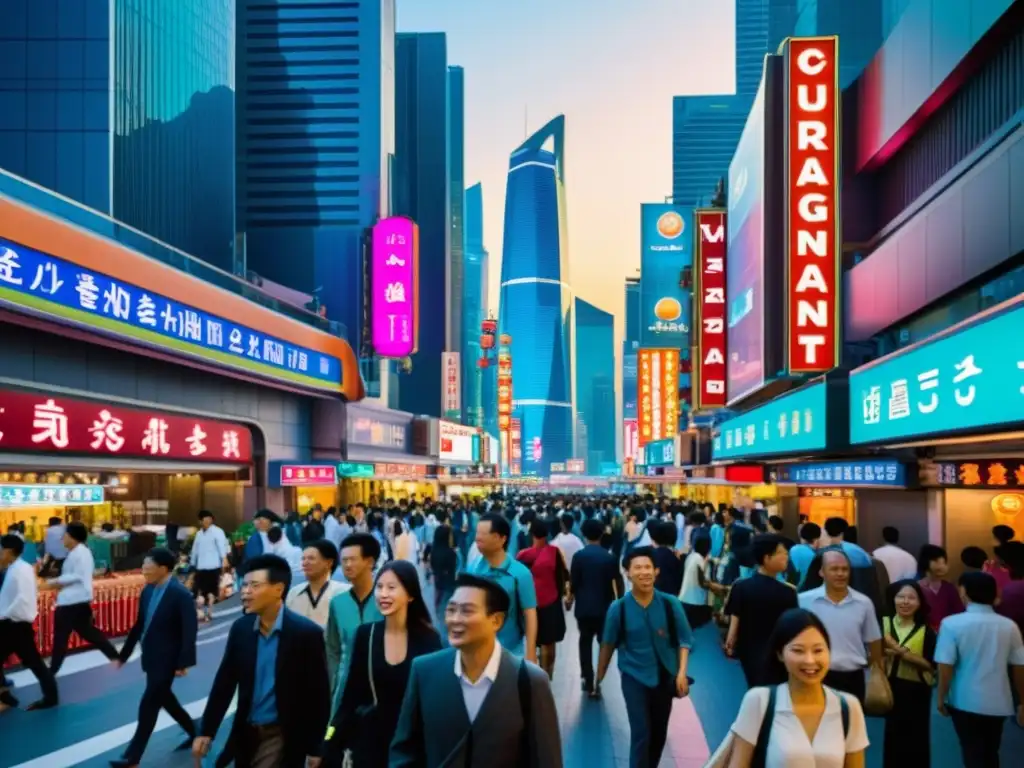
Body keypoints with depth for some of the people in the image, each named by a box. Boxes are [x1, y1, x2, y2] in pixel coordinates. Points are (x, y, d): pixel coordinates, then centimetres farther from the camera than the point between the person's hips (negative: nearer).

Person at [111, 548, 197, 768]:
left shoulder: (180, 595, -20)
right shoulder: (148, 591, 2)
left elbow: (189, 631, -19)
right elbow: (139, 625, 10)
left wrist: (184, 663, -21)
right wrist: (124, 654, 12)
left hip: (167, 659, -8)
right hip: (150, 656, 8)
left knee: (149, 704, -3)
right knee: (164, 698, 20)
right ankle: (194, 731, 38)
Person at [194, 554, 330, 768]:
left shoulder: (306, 633, -16)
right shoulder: (240, 628, -2)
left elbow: (319, 695, -10)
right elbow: (224, 682, 5)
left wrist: (315, 747, -7)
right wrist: (206, 731, 2)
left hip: (282, 734, -5)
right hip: (246, 732, 5)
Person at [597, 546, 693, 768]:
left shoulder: (670, 604, -12)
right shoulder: (618, 608, -14)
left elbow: (684, 640, -4)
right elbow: (608, 644, -2)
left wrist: (681, 672, -14)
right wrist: (599, 677, 6)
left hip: (664, 677, 2)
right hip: (634, 678, -2)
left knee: (659, 734, 18)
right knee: (641, 734, -9)